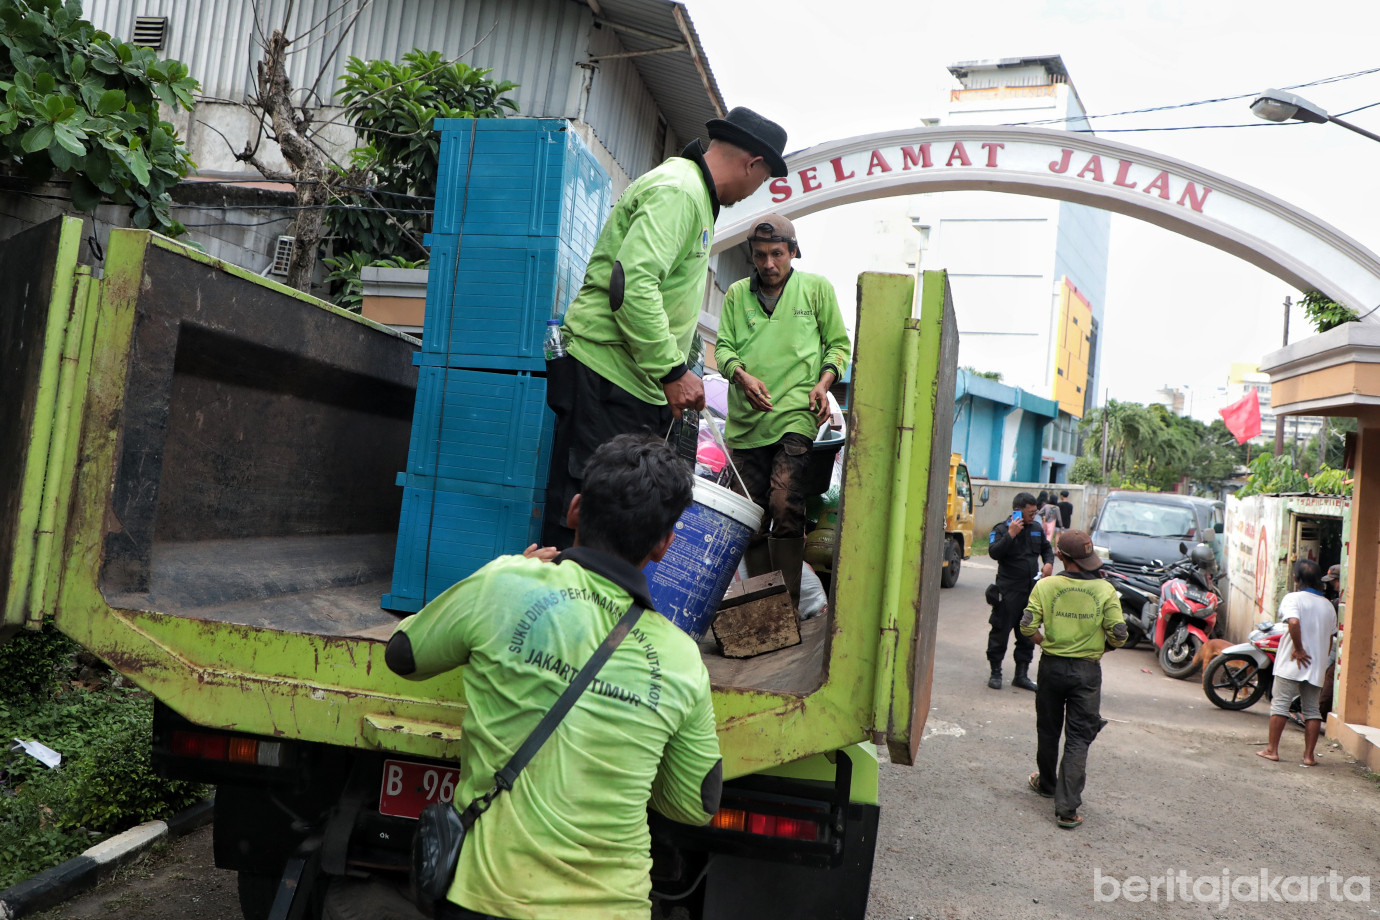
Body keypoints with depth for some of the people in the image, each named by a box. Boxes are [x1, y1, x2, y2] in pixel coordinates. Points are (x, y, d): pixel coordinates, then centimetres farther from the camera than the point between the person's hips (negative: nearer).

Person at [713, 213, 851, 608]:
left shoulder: (817, 288, 12)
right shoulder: (737, 294, 17)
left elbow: (838, 344, 14)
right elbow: (723, 346, 11)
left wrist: (824, 382, -4)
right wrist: (742, 376, -10)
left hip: (795, 416, -3)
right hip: (745, 420, 3)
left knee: (785, 507, -18)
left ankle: (789, 603, -11)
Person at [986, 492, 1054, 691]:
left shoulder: (1037, 529, 10)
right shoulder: (1002, 529, -8)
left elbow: (1046, 548, 26)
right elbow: (994, 552, -22)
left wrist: (1049, 563, 7)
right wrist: (1011, 534, -25)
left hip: (1032, 590, 6)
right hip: (1008, 591, -6)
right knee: (1001, 631, 0)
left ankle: (1021, 675, 21)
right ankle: (995, 673, 12)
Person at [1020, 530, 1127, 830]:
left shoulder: (1046, 586, -10)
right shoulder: (1105, 590, -9)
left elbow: (1027, 626, -13)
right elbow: (1119, 635, -10)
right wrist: (1100, 647, 10)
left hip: (1052, 666, 0)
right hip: (1087, 670, 0)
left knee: (1048, 730, 19)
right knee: (1078, 738, 3)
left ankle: (1047, 783, 39)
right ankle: (1067, 808, -1)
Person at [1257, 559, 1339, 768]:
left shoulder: (1293, 598, -7)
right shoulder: (1328, 605, 10)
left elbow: (1294, 622, -26)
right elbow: (1330, 639, 14)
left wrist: (1298, 649, -16)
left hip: (1291, 664, -5)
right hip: (1317, 667, 5)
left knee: (1280, 704, 0)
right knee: (1312, 709, 9)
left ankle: (1272, 749, 1)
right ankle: (1309, 755, 10)